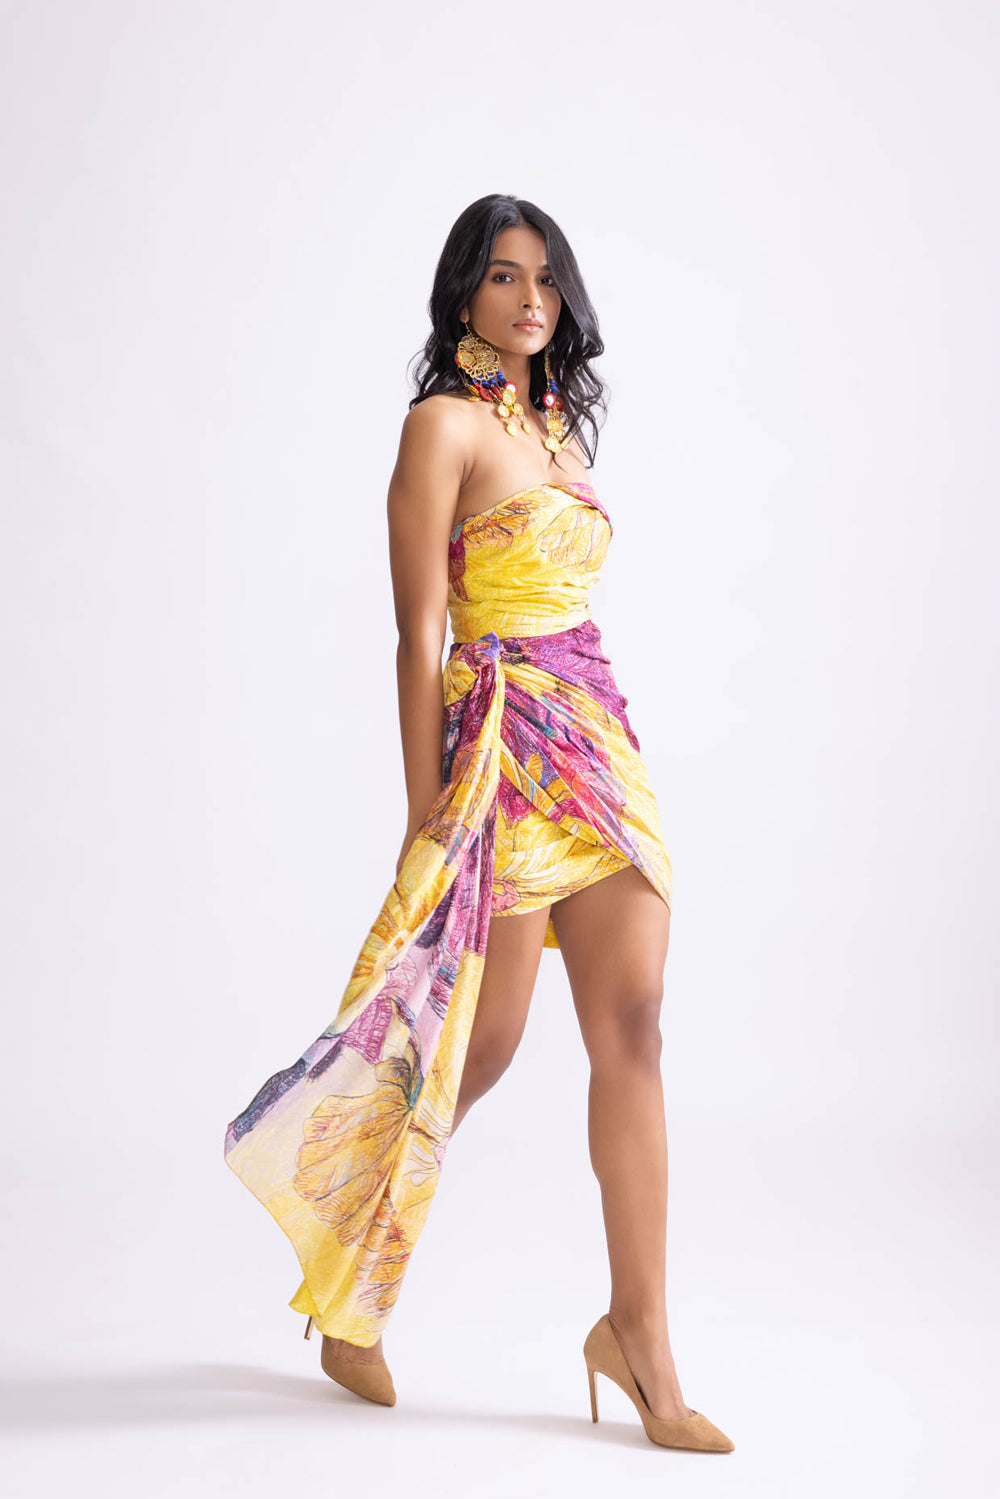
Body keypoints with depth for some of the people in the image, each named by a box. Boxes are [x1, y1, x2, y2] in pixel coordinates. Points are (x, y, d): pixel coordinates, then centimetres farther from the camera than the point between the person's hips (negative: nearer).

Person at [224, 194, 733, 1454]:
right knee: (480, 1042, 2)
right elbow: (419, 634, -11)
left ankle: (641, 1344, 9)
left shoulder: (558, 419, 17)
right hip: (502, 744, -7)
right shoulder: (445, 424, -6)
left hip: (600, 736, 7)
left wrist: (595, 750, 17)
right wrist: (427, 814, -14)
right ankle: (349, 1296, 26)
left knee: (633, 1031, 1)